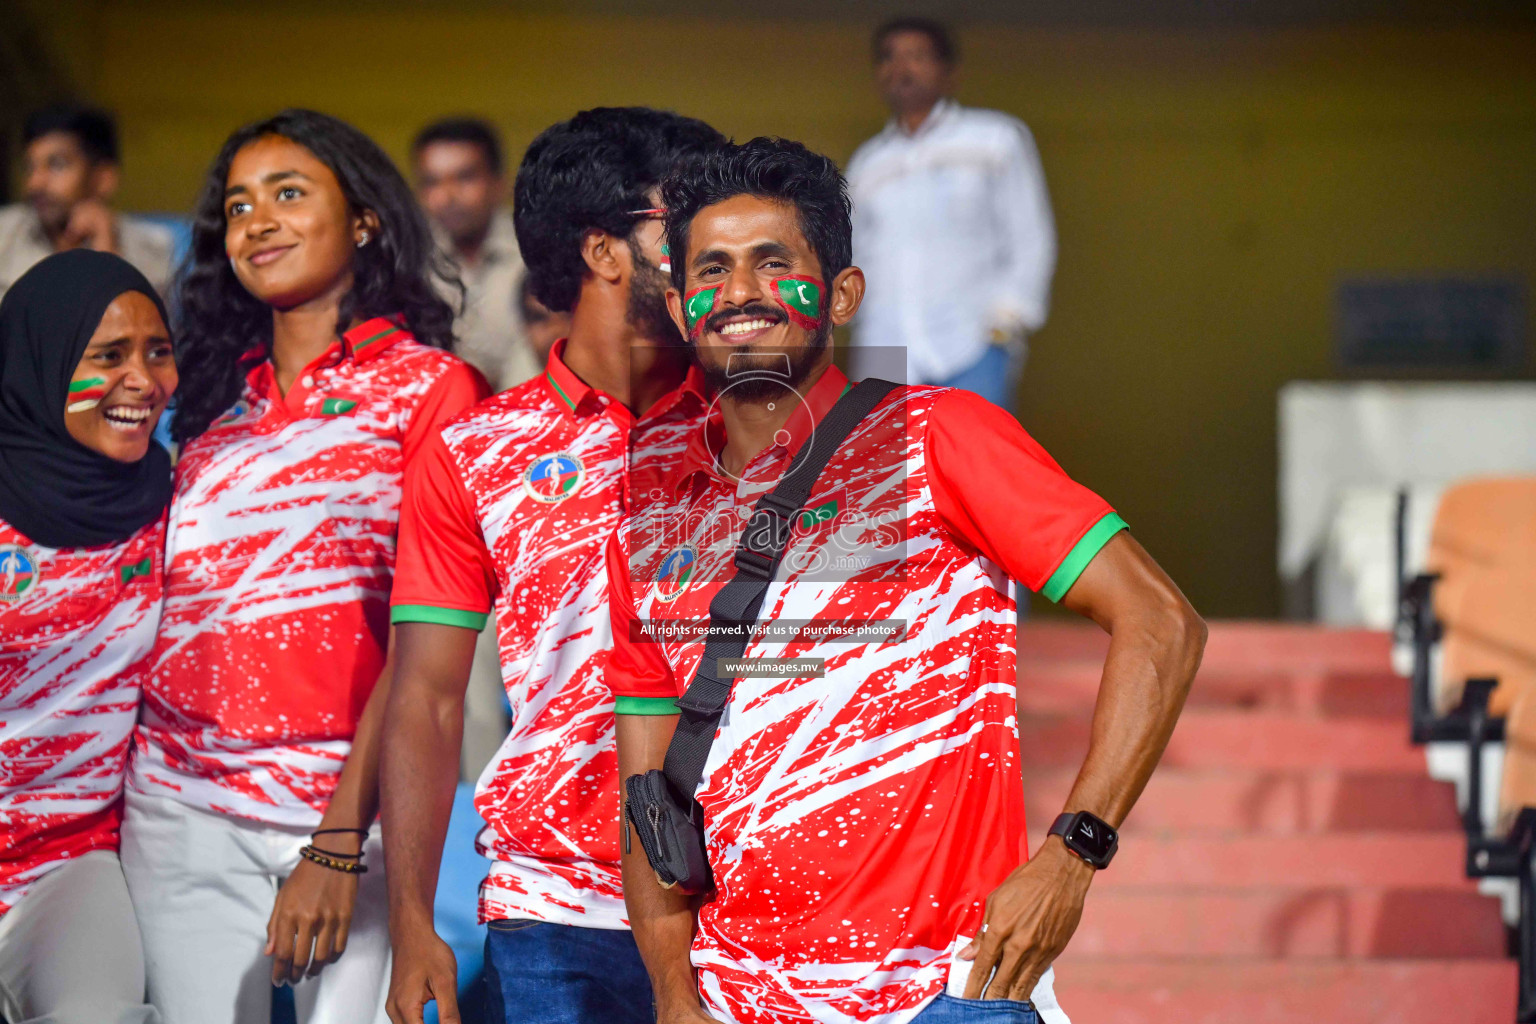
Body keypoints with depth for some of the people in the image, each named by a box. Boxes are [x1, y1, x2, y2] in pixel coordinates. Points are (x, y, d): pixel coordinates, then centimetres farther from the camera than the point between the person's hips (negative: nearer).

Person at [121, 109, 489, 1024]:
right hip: (179, 812, 5)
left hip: (343, 811, -5)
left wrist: (341, 842, -16)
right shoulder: (220, 399, 16)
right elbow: (174, 607, 14)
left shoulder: (430, 387, -1)